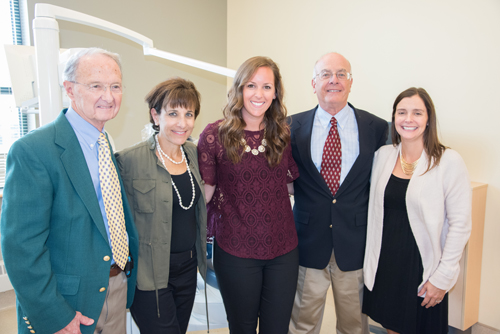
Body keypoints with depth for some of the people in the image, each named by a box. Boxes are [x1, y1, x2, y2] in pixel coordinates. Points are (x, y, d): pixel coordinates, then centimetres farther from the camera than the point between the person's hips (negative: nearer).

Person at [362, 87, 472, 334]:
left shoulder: (449, 162, -11)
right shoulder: (383, 155, 0)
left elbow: (460, 224, -10)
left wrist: (442, 276, -11)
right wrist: (370, 261, 4)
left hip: (422, 267, -3)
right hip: (383, 265, 3)